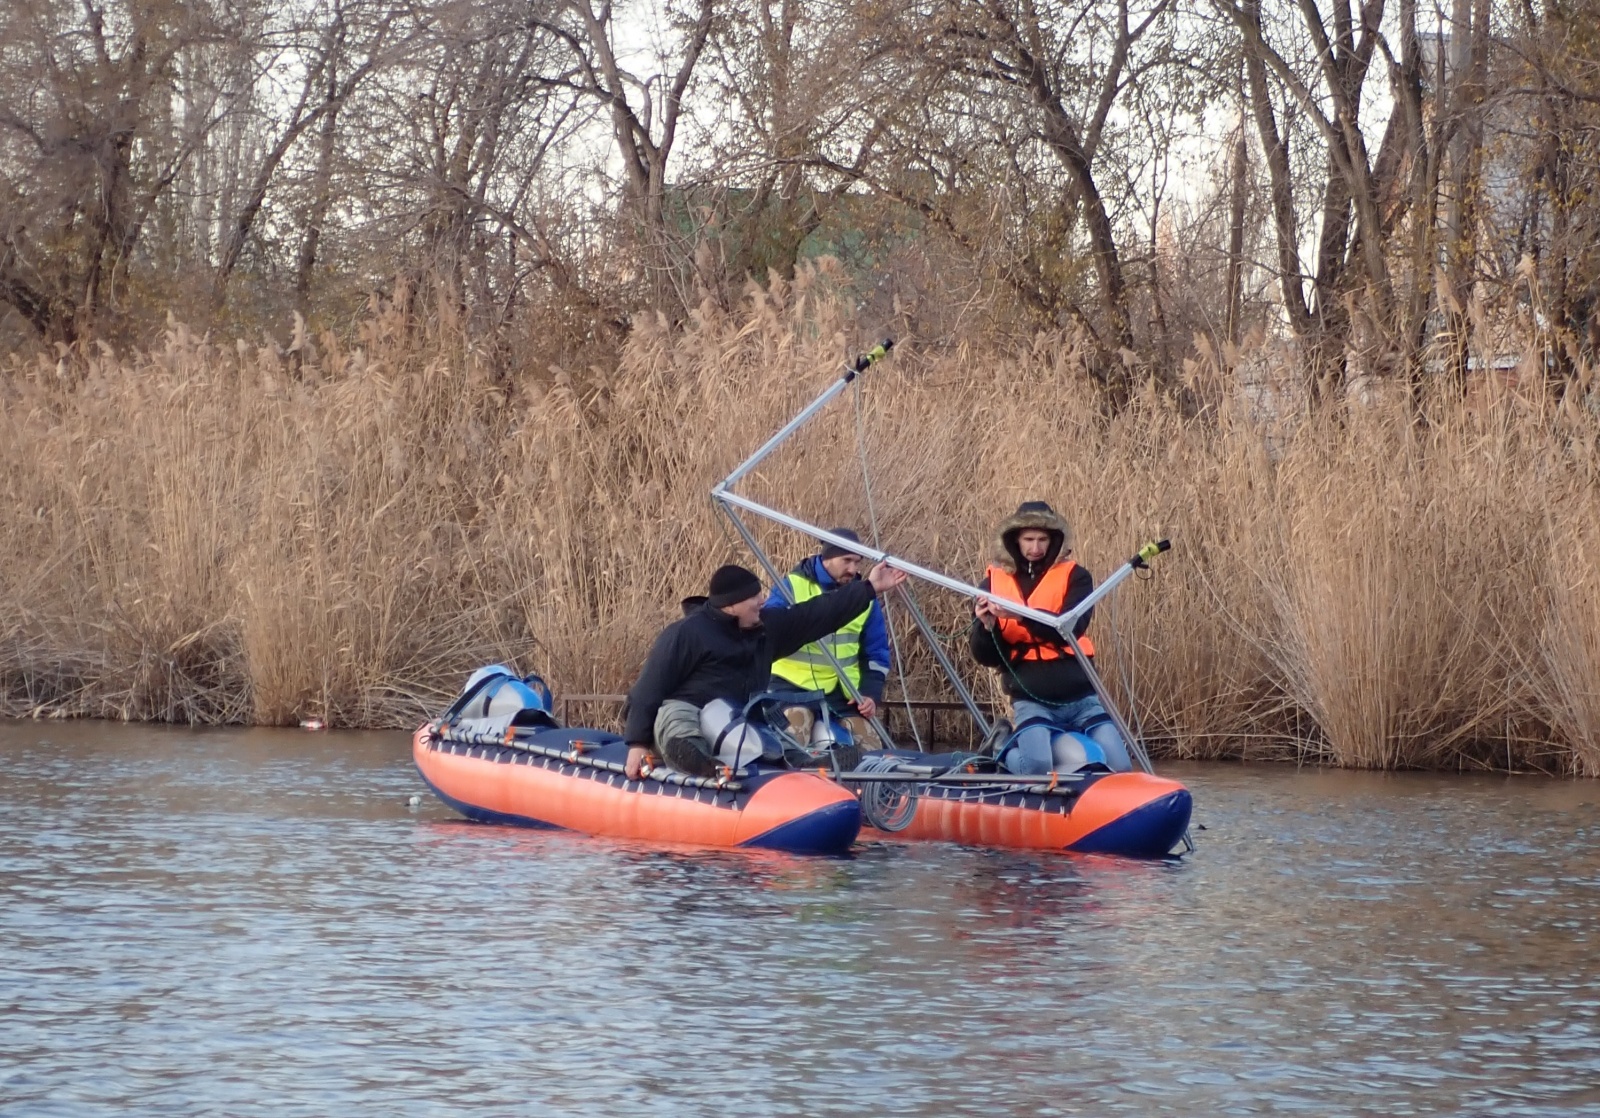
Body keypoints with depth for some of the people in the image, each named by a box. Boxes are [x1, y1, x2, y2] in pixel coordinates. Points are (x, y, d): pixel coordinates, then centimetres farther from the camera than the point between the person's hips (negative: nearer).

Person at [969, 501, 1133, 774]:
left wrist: (1021, 615, -33)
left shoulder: (1074, 576, 0)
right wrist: (987, 626, -20)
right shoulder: (994, 583, 4)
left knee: (1119, 767, -8)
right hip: (1031, 701, -1)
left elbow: (1070, 628, -18)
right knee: (1038, 766, -27)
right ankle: (1007, 748, 6)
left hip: (1080, 698, 1)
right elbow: (985, 656, 3)